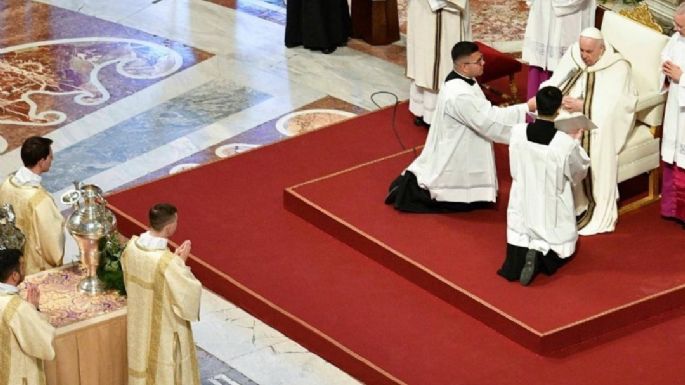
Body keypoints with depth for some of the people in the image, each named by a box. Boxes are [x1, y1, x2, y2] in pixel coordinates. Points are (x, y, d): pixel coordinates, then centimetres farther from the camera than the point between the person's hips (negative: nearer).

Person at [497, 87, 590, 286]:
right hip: (551, 212, -3)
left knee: (520, 237, 28)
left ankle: (521, 253, -8)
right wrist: (576, 141, 12)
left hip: (523, 208, 3)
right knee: (564, 248, 22)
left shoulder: (517, 132, -14)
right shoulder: (566, 144, -23)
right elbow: (579, 172, -3)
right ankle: (541, 255, -11)